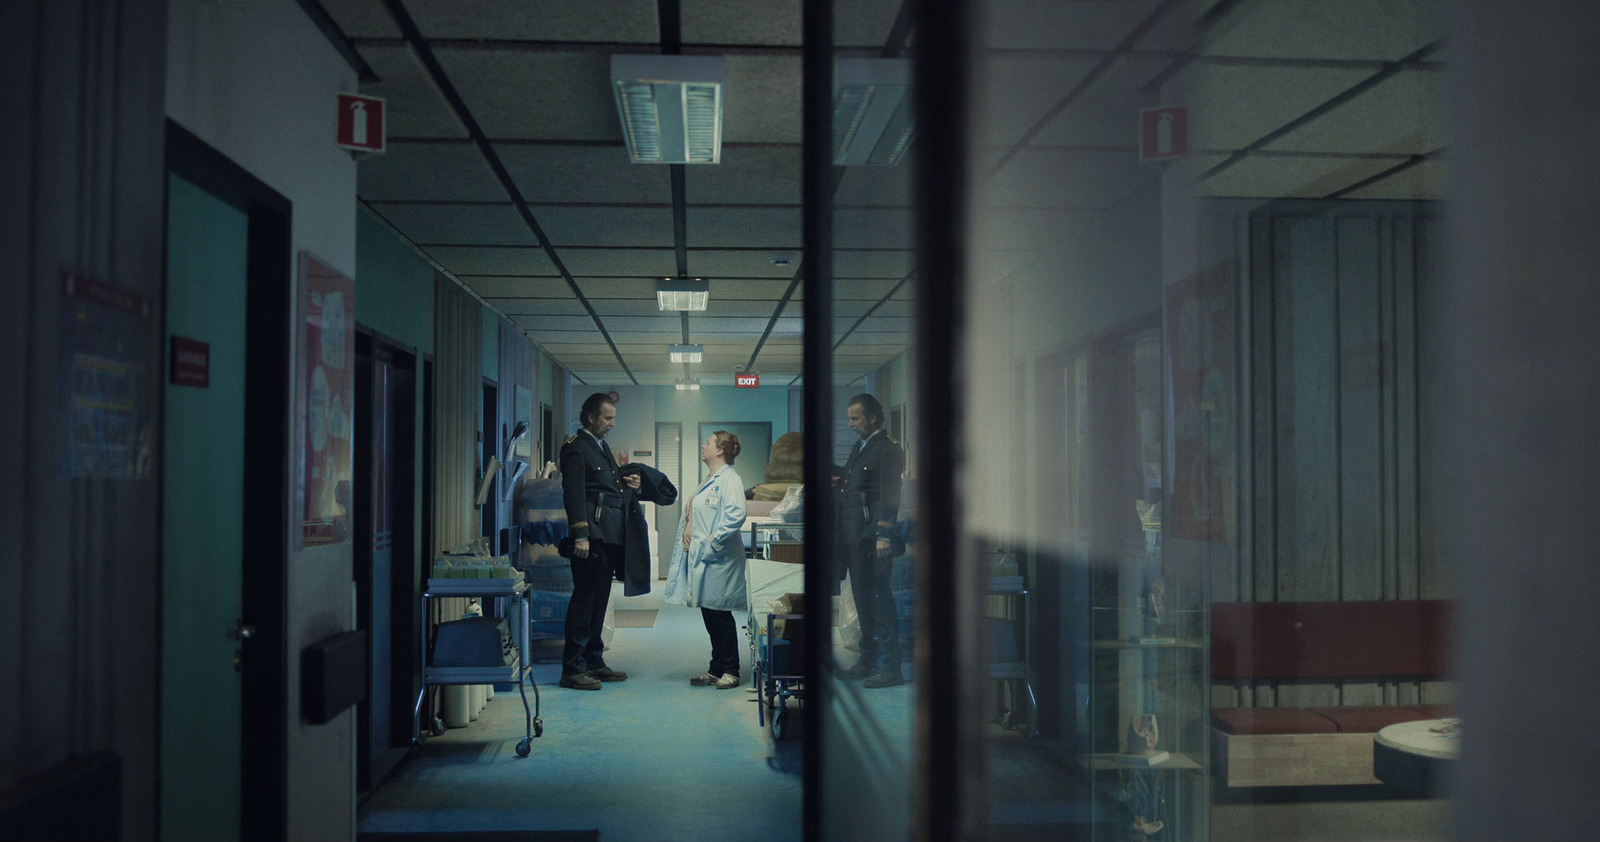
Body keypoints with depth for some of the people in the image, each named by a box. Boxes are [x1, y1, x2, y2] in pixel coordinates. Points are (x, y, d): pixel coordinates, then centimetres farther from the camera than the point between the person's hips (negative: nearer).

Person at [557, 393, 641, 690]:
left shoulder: (602, 446, 21)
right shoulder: (576, 447, -8)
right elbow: (574, 493, -15)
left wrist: (626, 484, 7)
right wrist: (580, 535, -21)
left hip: (610, 534, 9)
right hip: (592, 534, -9)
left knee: (599, 598, 13)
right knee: (584, 597, -8)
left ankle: (594, 662, 20)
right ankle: (572, 668, -4)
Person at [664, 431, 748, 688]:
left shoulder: (730, 479, -13)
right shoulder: (709, 481, 17)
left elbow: (736, 516, -23)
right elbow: (695, 513, 25)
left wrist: (713, 542, -20)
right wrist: (688, 533, 6)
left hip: (719, 559, -9)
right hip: (701, 557, 9)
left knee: (720, 614, -2)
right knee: (709, 616, 12)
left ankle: (731, 671, 8)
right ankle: (716, 669, 20)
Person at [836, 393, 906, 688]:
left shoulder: (888, 448, -10)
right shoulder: (860, 446, 19)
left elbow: (889, 494, -18)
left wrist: (884, 535, -24)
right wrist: (839, 481, 8)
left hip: (873, 538, -9)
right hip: (854, 537, 9)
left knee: (879, 599, -7)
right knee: (863, 600, 14)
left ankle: (889, 667, -2)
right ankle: (869, 661, 23)